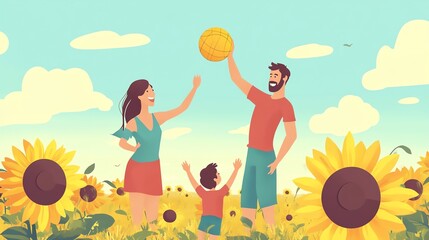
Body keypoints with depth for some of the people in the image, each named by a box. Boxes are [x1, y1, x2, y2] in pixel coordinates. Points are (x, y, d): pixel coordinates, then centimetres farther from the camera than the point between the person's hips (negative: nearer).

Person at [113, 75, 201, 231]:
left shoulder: (157, 118, 2)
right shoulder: (133, 122, -12)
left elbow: (182, 108, 3)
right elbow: (122, 142, -20)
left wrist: (195, 88, -1)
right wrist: (133, 148, -40)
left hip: (154, 171, 5)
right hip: (136, 170, -5)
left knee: (153, 220, 10)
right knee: (137, 220, -2)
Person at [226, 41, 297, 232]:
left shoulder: (286, 105, -5)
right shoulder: (262, 98, 16)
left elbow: (292, 135, -14)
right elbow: (237, 80, 19)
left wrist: (277, 161, -18)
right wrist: (230, 55, 11)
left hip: (266, 156, -7)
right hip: (251, 155, 7)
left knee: (265, 201, -10)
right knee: (247, 204, 5)